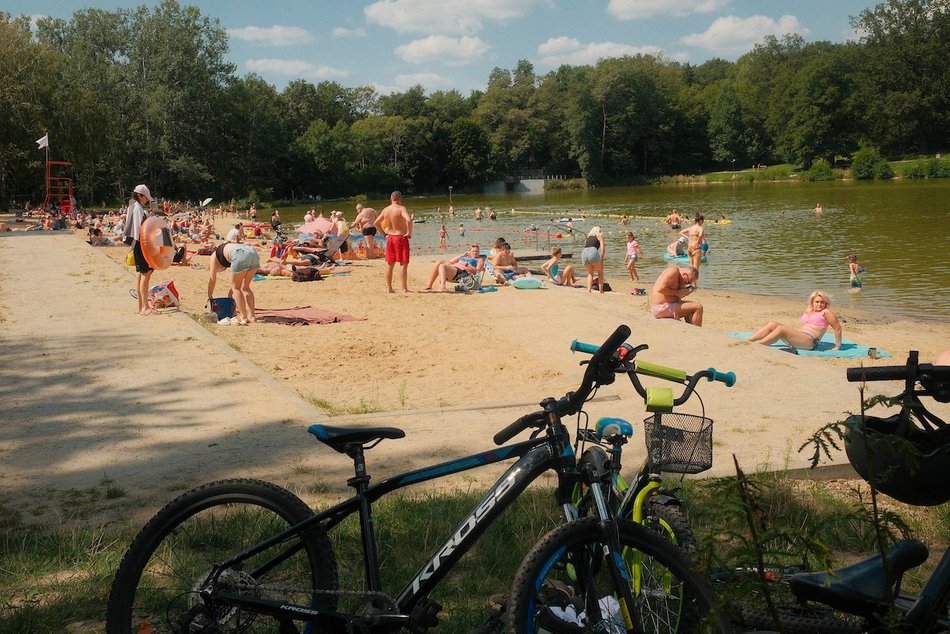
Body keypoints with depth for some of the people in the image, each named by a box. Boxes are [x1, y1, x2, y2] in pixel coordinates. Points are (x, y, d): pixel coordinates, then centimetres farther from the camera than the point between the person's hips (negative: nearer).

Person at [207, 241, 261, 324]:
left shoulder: (214, 255, 29)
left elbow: (212, 279, 30)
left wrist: (209, 297, 39)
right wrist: (231, 294, 52)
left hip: (241, 255, -6)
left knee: (236, 287, 11)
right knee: (245, 287, 21)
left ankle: (244, 317, 6)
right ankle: (252, 316, 17)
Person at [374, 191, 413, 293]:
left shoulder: (385, 210, 6)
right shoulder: (401, 208, -13)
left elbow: (376, 223, 14)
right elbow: (409, 220, -30)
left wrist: (384, 233, 17)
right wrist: (409, 233, -18)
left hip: (390, 238, 6)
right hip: (401, 238, -6)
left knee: (390, 264, 14)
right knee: (403, 264, -3)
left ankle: (389, 287, 20)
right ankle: (404, 288, -5)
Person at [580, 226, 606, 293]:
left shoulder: (588, 237, 33)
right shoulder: (599, 236, 19)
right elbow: (602, 248, 5)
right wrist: (602, 260, 7)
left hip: (584, 253, 4)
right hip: (593, 252, -4)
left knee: (590, 273, 26)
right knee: (600, 272, 16)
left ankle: (589, 290, 10)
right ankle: (601, 291, 7)